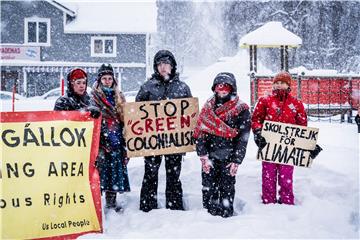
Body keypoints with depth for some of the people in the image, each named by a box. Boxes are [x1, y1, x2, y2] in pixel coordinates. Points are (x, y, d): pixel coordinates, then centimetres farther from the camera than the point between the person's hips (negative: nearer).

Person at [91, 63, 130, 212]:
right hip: (101, 139, -4)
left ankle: (111, 201, 16)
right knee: (100, 168, -9)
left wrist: (125, 138, 12)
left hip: (116, 140, 5)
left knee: (116, 168, 6)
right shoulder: (94, 97, 2)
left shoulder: (118, 97, 16)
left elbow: (124, 118, 19)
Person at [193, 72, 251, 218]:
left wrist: (236, 161, -8)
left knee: (227, 187, 4)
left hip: (228, 157, -2)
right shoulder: (208, 107, 8)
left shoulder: (241, 109, -2)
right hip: (210, 156, 3)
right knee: (208, 187, 5)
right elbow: (200, 133, 3)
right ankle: (208, 213, 16)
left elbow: (243, 137, -4)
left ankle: (226, 214, 16)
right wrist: (204, 156, -6)